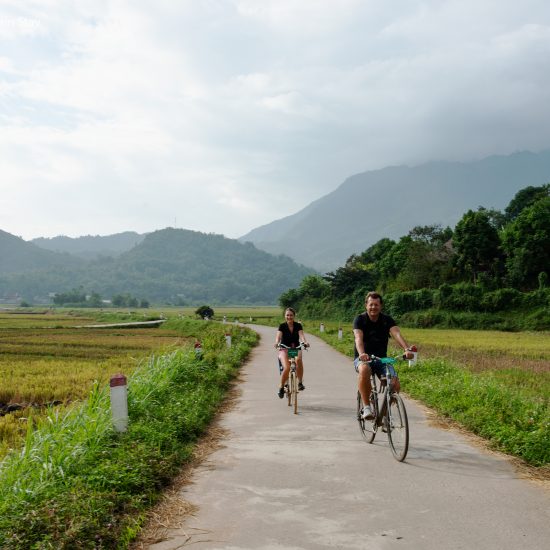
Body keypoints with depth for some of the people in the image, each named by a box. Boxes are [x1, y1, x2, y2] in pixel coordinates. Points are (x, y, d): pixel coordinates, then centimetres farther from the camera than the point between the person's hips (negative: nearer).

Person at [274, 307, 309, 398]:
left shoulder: (298, 325, 0)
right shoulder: (282, 326, -3)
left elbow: (301, 335, -15)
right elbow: (278, 336, -18)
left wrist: (305, 342, -37)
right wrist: (277, 342, -41)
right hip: (284, 349, -1)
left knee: (299, 360, -35)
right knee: (287, 368, -25)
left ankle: (300, 382, -19)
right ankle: (281, 387, -1)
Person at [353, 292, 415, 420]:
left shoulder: (387, 320, 1)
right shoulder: (360, 319, -6)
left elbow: (397, 334, -17)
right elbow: (358, 338, -23)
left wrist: (407, 349, -37)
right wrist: (361, 353, -44)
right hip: (363, 358, -3)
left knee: (395, 385, -20)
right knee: (364, 370, -39)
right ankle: (366, 407, -28)